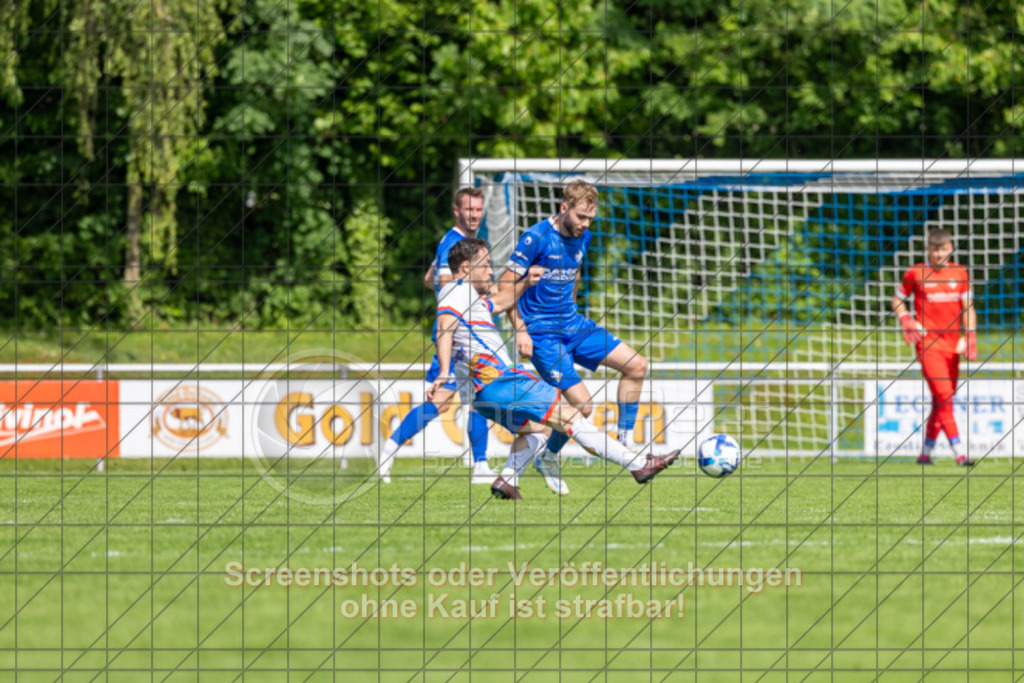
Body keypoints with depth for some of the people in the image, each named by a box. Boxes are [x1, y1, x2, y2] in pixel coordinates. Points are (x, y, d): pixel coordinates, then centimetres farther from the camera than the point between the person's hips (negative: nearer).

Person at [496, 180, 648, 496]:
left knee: (636, 365, -2)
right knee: (582, 405, -16)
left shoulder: (582, 237, 6)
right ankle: (548, 458, 10)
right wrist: (520, 330, -16)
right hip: (542, 334, -8)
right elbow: (506, 284, -13)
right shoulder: (536, 237, -16)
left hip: (572, 325, 8)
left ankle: (624, 443, 8)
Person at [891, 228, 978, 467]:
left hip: (953, 345, 5)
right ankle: (960, 453, -23)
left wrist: (969, 335, 1)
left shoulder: (960, 273, 9)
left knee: (942, 402, 8)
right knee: (943, 397, -16)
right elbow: (897, 300, 10)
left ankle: (926, 452, 20)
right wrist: (906, 320, -9)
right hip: (928, 344, -5)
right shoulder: (916, 273, 0)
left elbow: (967, 308, 14)